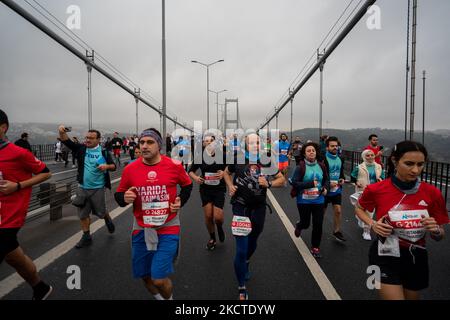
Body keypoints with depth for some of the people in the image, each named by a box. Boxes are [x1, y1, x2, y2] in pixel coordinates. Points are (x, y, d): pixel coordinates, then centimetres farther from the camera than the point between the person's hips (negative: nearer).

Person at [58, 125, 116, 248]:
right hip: (82, 188, 3)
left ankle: (108, 220, 45)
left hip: (97, 188, -3)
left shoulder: (104, 152, -5)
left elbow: (113, 166, -2)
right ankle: (86, 237, 24)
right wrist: (62, 132, -29)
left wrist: (106, 166, -23)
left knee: (100, 212, 11)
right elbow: (67, 141, -10)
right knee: (83, 214, 9)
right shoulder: (81, 149, 0)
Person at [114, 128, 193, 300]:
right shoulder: (130, 169, -5)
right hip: (141, 229, 3)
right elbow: (119, 194, 8)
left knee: (159, 279, -8)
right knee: (144, 276, 14)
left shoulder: (174, 165, -8)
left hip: (167, 228, -3)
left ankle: (168, 297, 27)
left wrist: (180, 201, -5)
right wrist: (124, 198, -14)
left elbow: (187, 185, 10)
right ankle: (159, 297, 47)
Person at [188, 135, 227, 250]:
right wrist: (195, 177, -11)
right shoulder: (200, 156, -2)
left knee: (218, 217, -7)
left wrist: (223, 173, -20)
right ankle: (212, 238, 29)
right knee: (208, 216, 4)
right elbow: (191, 171, 9)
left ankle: (220, 228, 31)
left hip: (219, 189, -2)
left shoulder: (222, 155, -8)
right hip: (205, 189, 2)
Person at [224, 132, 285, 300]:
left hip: (259, 207, 3)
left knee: (252, 242, 23)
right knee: (241, 248, -7)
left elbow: (282, 179, 3)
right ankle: (242, 288, 11)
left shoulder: (266, 162, -4)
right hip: (240, 206, -3)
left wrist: (268, 183, -15)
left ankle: (245, 263, 57)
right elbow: (226, 172, 11)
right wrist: (230, 186, -6)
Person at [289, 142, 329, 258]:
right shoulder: (300, 167, -13)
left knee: (318, 225, 4)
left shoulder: (321, 166, -1)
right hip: (304, 201, -3)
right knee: (306, 223, 11)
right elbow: (294, 183, -17)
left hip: (318, 200, 3)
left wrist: (325, 188, -7)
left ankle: (315, 247, 24)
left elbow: (326, 180, 13)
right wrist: (310, 184, -24)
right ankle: (299, 226, 49)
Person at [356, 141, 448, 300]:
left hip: (416, 259, 4)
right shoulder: (376, 189, -16)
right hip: (385, 257, -3)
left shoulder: (432, 193, -10)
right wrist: (373, 224, -12)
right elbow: (359, 208, 6)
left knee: (412, 297, 23)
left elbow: (439, 237, 1)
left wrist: (435, 230, -21)